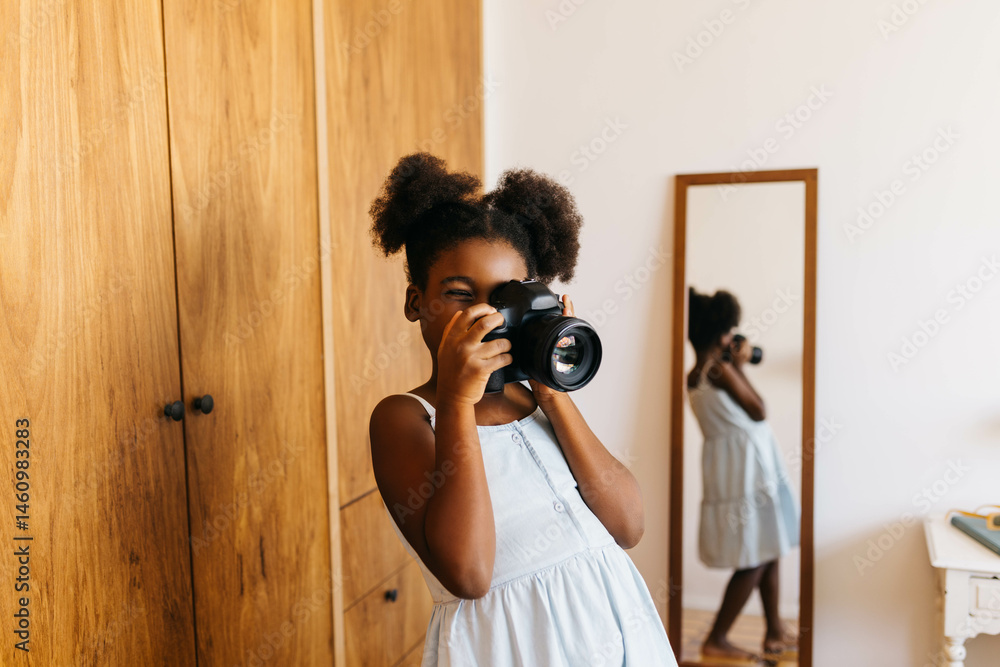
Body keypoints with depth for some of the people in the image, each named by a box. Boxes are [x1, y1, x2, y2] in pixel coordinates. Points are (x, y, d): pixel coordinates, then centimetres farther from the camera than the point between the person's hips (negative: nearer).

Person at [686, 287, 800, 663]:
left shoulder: (694, 375, 9)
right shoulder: (720, 369, -17)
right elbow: (758, 411, -12)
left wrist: (736, 366, 13)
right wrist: (739, 367, -4)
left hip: (748, 466, 9)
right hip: (745, 467, -9)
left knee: (768, 551, 17)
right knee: (755, 561, -1)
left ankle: (776, 635, 29)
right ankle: (716, 642, 9)